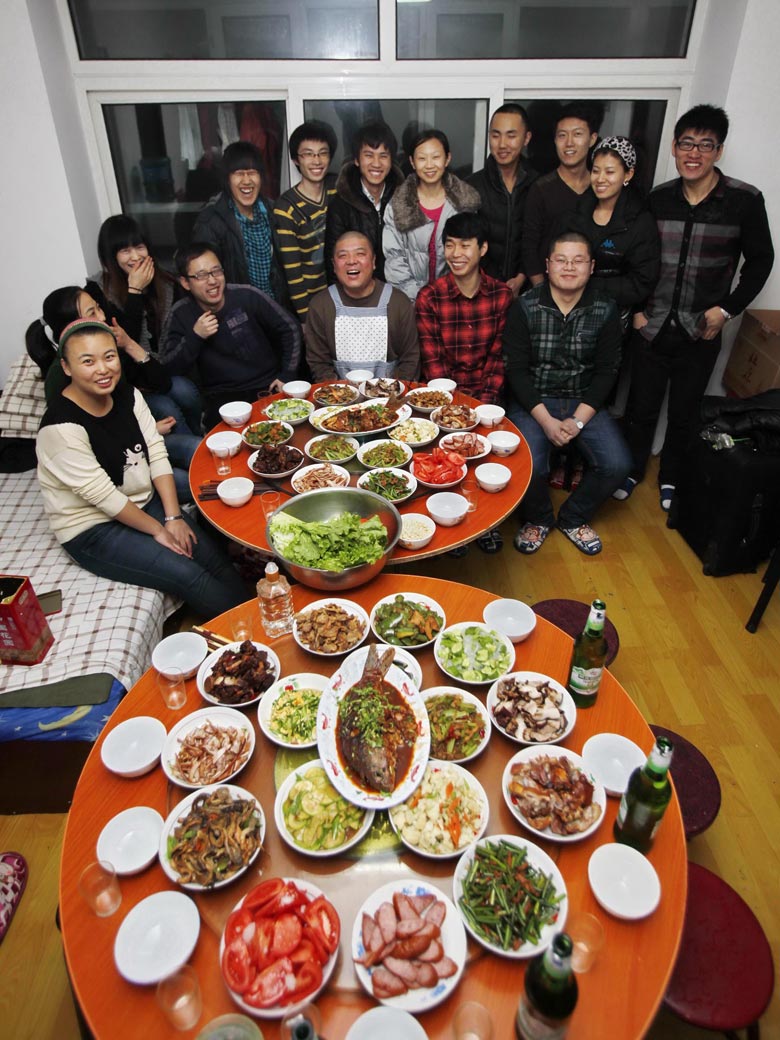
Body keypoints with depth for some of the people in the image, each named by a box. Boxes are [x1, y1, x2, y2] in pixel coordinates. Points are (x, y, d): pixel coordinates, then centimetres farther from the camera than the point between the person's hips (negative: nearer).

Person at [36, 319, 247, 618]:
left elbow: (157, 454, -3)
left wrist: (173, 517, -10)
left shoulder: (126, 394, -3)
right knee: (189, 576, -19)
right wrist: (157, 529, -12)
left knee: (215, 558, -11)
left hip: (144, 501, 6)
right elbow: (103, 495, -20)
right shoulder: (61, 427, -23)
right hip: (93, 530, -6)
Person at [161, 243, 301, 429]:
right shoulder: (181, 313, 0)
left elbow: (289, 329, 4)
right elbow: (169, 368, -2)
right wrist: (195, 337, -17)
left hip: (268, 387, 1)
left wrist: (287, 376, -1)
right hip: (223, 399, -1)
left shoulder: (247, 296, -5)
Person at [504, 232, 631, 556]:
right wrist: (546, 420, -18)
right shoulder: (525, 308, -6)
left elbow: (606, 371, 0)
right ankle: (538, 519, 9)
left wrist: (579, 420, -13)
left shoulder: (605, 311, 0)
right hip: (533, 401, -2)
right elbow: (516, 369, -9)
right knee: (528, 466, -27)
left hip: (584, 401, 3)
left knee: (617, 465, -16)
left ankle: (574, 518, 13)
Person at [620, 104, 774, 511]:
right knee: (641, 407, 10)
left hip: (700, 333, -1)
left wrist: (727, 309, -6)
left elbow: (760, 260, 2)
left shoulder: (745, 200, -7)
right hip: (652, 326, 2)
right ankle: (632, 469, 32)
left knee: (684, 414, 11)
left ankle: (671, 476, 33)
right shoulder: (658, 198, 0)